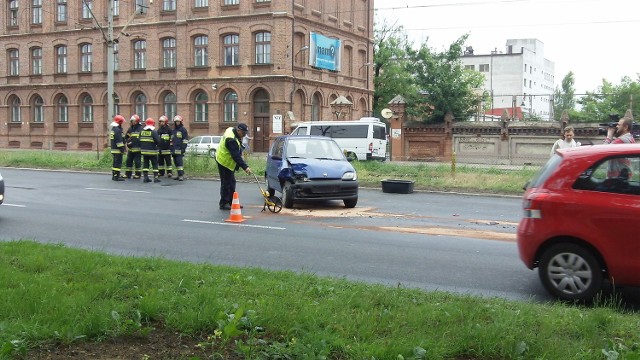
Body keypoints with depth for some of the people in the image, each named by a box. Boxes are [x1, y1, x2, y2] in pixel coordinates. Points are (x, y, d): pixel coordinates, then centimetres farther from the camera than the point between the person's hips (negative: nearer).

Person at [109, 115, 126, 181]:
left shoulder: (112, 129, 16)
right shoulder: (117, 130, -16)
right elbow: (119, 141, -21)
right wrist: (122, 149, -18)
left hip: (113, 149, 10)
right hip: (118, 150, -10)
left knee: (115, 163, 15)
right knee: (118, 163, -8)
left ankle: (113, 176, 20)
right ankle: (116, 176, -9)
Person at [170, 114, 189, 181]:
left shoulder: (183, 130, 0)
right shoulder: (173, 131, 21)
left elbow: (185, 140, -6)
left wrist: (183, 148, -14)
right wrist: (171, 148, 17)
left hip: (180, 150, -8)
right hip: (174, 150, 8)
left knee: (179, 162, -15)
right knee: (176, 162, 8)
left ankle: (181, 176, -17)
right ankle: (180, 175, 14)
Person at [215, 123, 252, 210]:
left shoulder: (232, 130, 1)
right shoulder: (231, 140, -30)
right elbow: (236, 156, -32)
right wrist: (245, 167, -33)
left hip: (228, 161, 10)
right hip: (224, 162, -10)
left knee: (231, 182, 14)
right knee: (226, 183, -5)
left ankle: (231, 202, 22)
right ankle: (224, 203, 3)